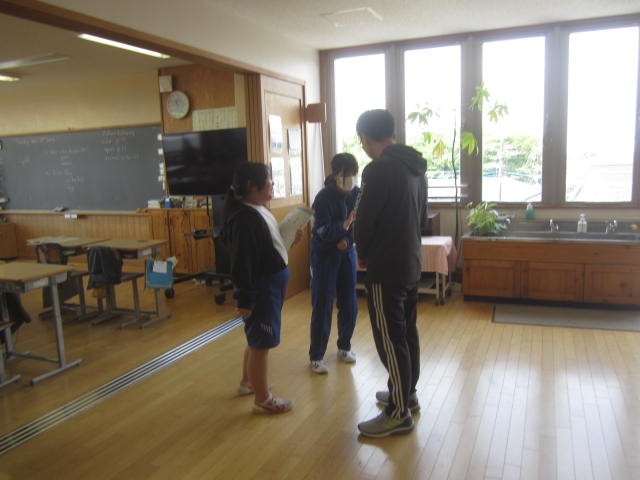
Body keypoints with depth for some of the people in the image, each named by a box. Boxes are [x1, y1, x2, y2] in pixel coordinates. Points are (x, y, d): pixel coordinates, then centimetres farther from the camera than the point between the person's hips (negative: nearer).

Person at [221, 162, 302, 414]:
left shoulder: (259, 210, 8)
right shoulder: (244, 218, -22)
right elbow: (241, 263, -24)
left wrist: (289, 238, 7)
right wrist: (245, 300, -23)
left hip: (270, 286, 10)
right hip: (260, 290, -10)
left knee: (257, 339, 24)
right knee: (261, 344, 3)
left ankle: (248, 382, 43)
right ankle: (262, 399, 19)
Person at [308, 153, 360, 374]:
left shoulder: (357, 194, -4)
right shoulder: (324, 198, -18)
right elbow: (323, 232, -22)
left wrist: (347, 239, -13)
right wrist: (346, 224, -35)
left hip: (346, 252, 5)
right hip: (324, 254, -5)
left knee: (349, 304, 9)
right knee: (322, 306, -2)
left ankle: (344, 347, 30)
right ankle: (316, 356, 10)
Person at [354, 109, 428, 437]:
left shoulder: (379, 169, -18)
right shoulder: (416, 168, 9)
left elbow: (364, 221, -15)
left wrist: (362, 255, 3)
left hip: (385, 269, -9)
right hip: (412, 264, 9)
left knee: (390, 339, 0)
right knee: (407, 331, 19)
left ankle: (398, 414, 10)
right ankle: (407, 393, 35)